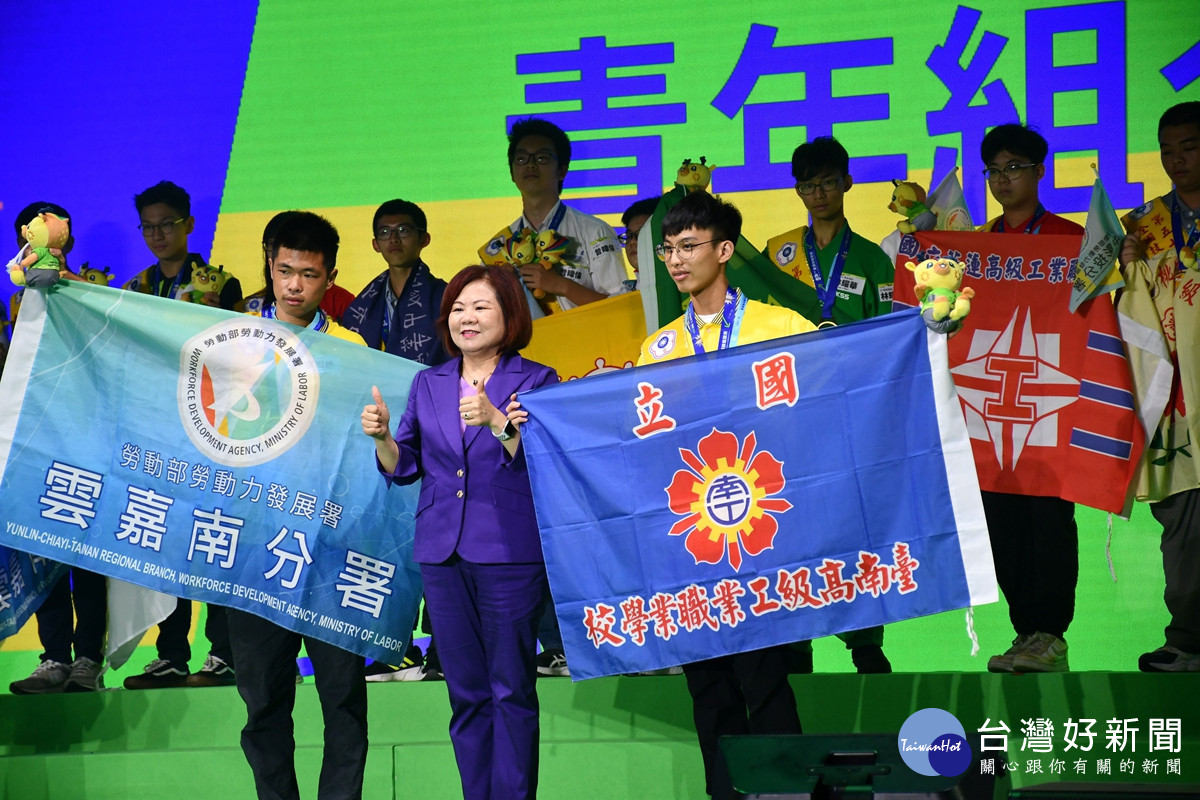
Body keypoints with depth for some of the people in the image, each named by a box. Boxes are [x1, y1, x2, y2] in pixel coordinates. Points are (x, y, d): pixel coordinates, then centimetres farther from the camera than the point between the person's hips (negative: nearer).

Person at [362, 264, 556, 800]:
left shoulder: (536, 381, 0)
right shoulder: (428, 384, 13)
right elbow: (404, 468, 13)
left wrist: (498, 420, -22)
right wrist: (381, 436, -6)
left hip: (509, 553, -4)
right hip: (442, 553, 4)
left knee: (511, 689, -3)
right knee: (465, 692, 8)